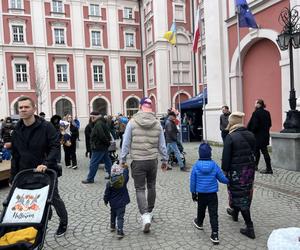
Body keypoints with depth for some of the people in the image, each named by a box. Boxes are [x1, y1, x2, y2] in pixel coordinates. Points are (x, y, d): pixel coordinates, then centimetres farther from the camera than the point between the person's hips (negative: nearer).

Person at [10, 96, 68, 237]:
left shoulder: (46, 126, -11)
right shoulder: (17, 131, 5)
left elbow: (55, 146, -16)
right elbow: (15, 156, 9)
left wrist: (46, 163, -29)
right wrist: (13, 177, 8)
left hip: (46, 172, -4)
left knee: (54, 199, 11)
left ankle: (63, 222, 33)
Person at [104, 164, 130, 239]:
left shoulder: (109, 183, -13)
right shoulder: (124, 180, -14)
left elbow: (107, 194, -4)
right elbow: (126, 173, 6)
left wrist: (106, 201, 12)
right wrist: (125, 168, 21)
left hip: (113, 203, 2)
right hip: (121, 202, -2)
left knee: (113, 214, 26)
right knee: (120, 217, 0)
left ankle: (112, 227, 43)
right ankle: (119, 231, -9)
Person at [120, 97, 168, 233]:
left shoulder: (132, 122, -9)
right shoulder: (157, 123, -1)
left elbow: (126, 143, -6)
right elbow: (162, 145, 5)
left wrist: (122, 159, 5)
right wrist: (165, 160, 16)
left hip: (138, 161, -3)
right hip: (153, 160, 3)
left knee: (140, 189, 6)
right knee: (151, 187, 18)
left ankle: (145, 215, -7)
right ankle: (149, 212, 33)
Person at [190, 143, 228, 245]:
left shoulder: (196, 166, -11)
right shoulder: (214, 165, -10)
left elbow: (193, 181, -5)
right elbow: (222, 178, 1)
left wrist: (193, 193, 6)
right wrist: (229, 181, 22)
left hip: (201, 194, 1)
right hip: (213, 194, -1)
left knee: (201, 209, 24)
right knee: (213, 214, 3)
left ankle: (199, 223, 49)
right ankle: (215, 234, 1)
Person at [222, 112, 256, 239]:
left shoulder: (230, 137, -17)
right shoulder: (250, 135, 3)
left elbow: (226, 156, -15)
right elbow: (253, 151, 10)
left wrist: (225, 170, -4)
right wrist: (250, 166, 18)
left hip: (236, 170, -7)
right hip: (250, 168, 7)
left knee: (239, 195, 1)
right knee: (246, 192, 22)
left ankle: (249, 227, 3)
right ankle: (235, 213, 46)